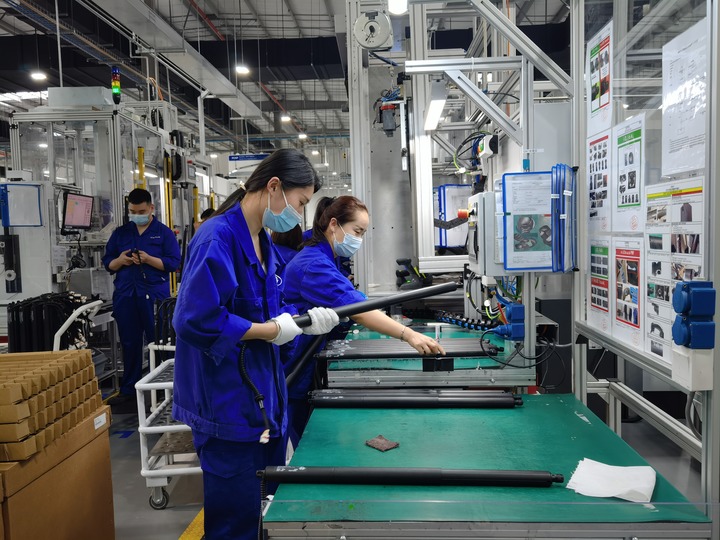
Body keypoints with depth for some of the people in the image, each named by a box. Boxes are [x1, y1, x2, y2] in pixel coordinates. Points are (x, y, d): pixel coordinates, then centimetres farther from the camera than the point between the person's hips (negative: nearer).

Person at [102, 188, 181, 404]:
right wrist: (120, 260, -8)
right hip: (125, 295, 4)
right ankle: (128, 390, 22)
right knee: (129, 344, 11)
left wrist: (149, 259, -19)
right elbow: (107, 263, 13)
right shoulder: (120, 233, 13)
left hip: (154, 295, -4)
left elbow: (173, 263, -6)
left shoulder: (164, 232, 1)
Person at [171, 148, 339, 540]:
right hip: (228, 404, -9)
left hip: (264, 397, 9)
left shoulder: (263, 243, 9)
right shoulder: (217, 238, -21)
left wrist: (305, 320, -2)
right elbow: (196, 320, -28)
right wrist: (271, 330, -19)